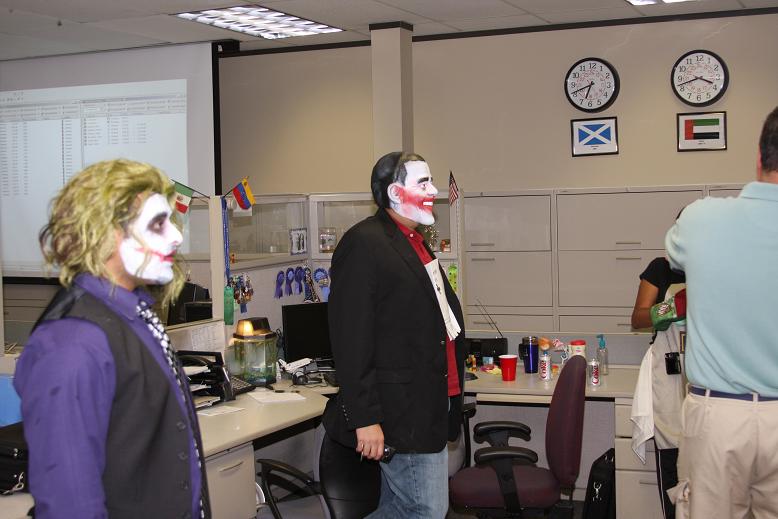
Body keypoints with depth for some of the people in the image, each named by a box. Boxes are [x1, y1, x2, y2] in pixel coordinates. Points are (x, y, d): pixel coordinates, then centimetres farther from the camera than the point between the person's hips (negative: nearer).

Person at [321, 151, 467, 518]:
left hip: (429, 410, 10)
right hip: (399, 415, -10)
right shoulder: (363, 243, -15)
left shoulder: (414, 242, 17)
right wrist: (364, 419, -22)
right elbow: (351, 340, -19)